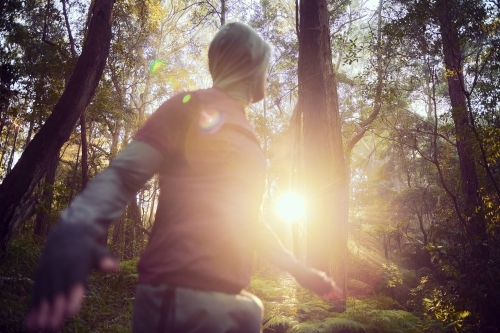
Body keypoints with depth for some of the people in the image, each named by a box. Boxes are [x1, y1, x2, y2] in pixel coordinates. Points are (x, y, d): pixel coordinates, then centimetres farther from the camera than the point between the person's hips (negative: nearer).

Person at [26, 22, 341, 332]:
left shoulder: (246, 135, 20)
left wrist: (298, 269, 30)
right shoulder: (193, 105, -2)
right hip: (181, 296, -7)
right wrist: (75, 228, -28)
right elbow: (124, 173, -9)